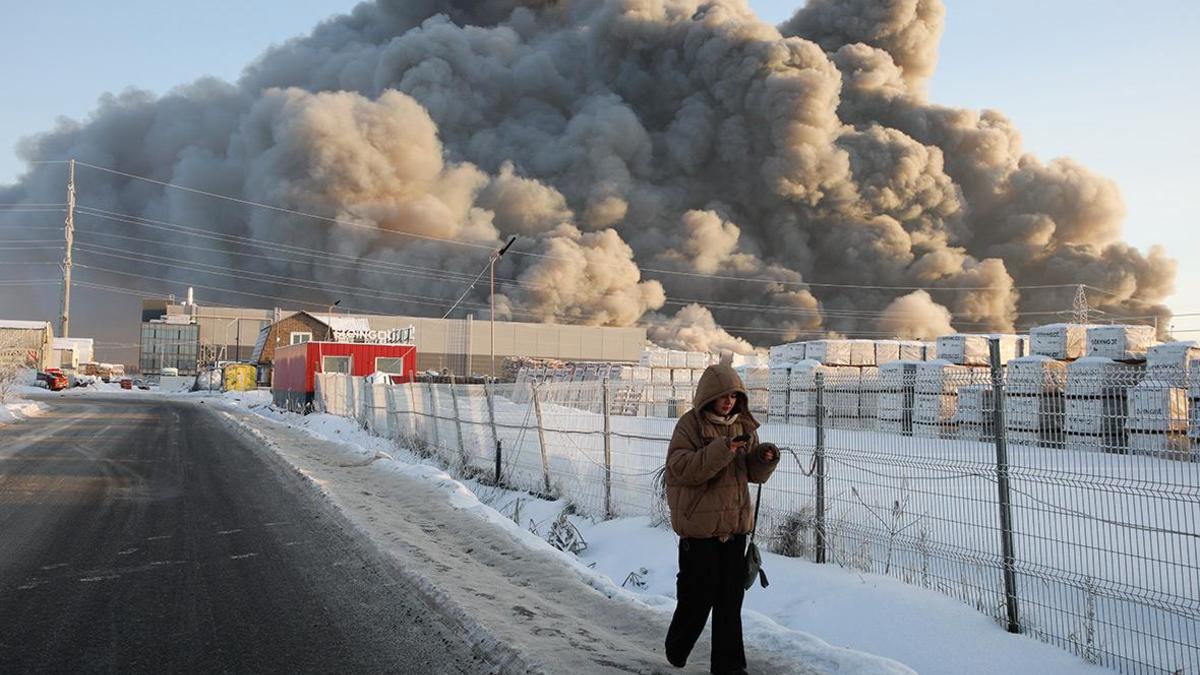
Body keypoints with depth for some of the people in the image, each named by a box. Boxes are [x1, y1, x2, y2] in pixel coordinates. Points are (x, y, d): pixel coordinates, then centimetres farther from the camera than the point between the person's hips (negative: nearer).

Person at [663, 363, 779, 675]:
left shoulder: (743, 424, 8)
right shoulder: (690, 424, -10)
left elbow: (754, 473, 13)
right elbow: (680, 467, -21)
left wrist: (765, 457, -10)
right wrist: (721, 450, -29)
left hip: (734, 522, 5)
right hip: (699, 523, -5)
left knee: (731, 596, 10)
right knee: (699, 592, 4)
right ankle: (677, 649, 30)